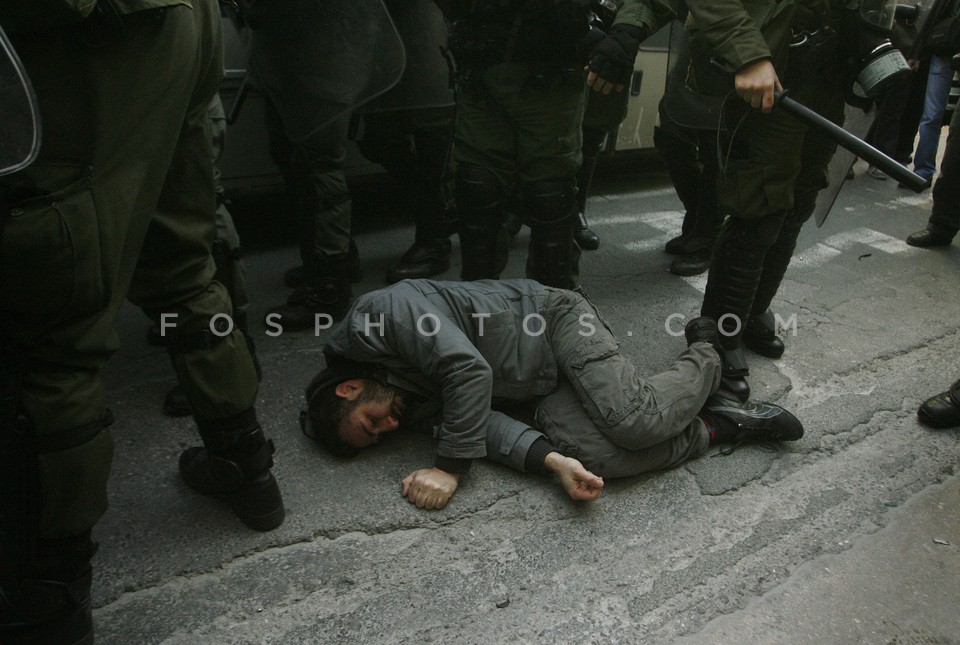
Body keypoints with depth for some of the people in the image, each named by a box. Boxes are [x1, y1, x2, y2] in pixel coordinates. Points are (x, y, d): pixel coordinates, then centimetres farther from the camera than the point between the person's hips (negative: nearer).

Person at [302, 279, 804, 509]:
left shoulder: (383, 313, -20)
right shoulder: (414, 402, 3)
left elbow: (471, 370, -29)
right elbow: (482, 417, -8)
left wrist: (449, 467, -22)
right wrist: (550, 459, -25)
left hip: (553, 320, -6)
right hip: (538, 392, 6)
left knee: (634, 420, -25)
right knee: (596, 456, -19)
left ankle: (705, 358, 7)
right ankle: (716, 425, -2)